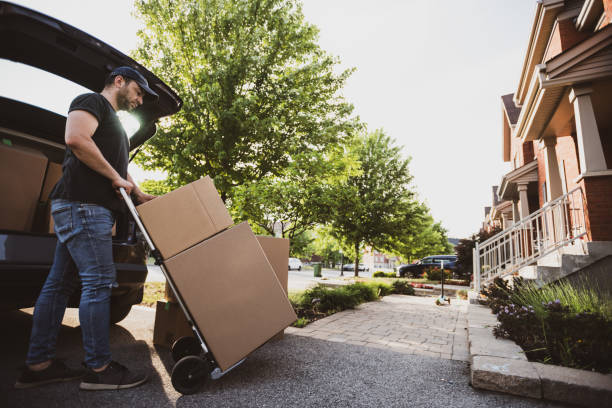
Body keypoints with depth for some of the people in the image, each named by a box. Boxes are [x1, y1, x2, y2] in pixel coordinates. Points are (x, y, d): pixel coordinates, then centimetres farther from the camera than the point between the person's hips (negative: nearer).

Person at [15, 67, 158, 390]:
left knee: (60, 283, 9)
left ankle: (37, 365, 18)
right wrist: (116, 177, -14)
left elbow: (118, 167, 30)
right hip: (83, 205, -10)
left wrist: (140, 195, 19)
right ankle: (98, 368, -2)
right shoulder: (92, 101, 0)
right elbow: (76, 138, -20)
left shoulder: (113, 121, 28)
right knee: (98, 283, -10)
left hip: (80, 208, 10)